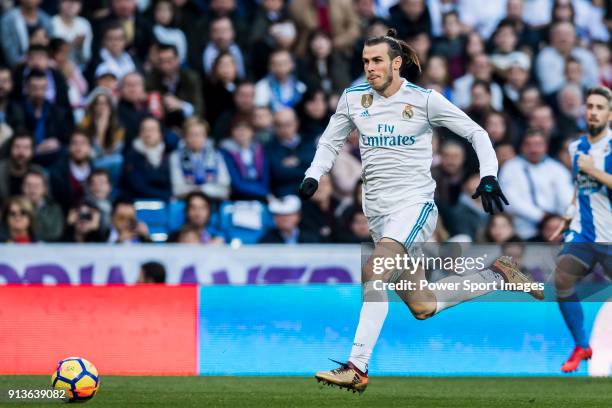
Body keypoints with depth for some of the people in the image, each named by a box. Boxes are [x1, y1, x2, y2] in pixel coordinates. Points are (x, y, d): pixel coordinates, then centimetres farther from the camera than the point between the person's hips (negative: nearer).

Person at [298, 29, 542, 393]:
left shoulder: (424, 100, -5)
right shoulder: (353, 98, 6)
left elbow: (476, 133, 3)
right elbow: (330, 143, 19)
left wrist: (489, 176, -10)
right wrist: (313, 176, 2)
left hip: (415, 203, -6)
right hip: (378, 212, 6)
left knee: (375, 271, -31)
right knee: (422, 307, 8)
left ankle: (357, 369, -34)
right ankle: (496, 276, 32)